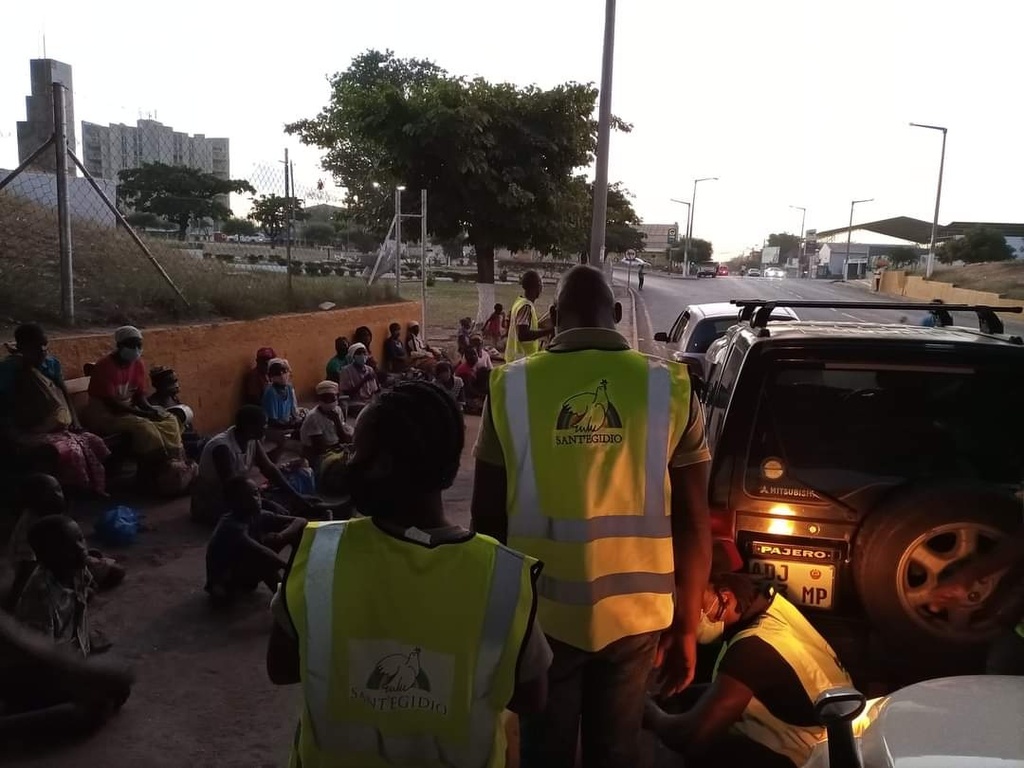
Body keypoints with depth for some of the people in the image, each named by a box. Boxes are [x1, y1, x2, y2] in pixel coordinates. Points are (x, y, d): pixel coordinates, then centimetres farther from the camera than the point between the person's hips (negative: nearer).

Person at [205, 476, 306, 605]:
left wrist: (281, 538, -28)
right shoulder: (231, 526, -30)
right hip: (224, 585, -8)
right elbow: (260, 552, -45)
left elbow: (300, 521, -9)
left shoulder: (258, 516, -8)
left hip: (247, 574, 8)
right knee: (261, 556, -37)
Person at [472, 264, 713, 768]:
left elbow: (487, 517, -2)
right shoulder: (669, 388, -6)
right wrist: (685, 626, 7)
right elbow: (693, 525, -4)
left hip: (540, 608, 0)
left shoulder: (513, 386, -7)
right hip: (633, 609, 1)